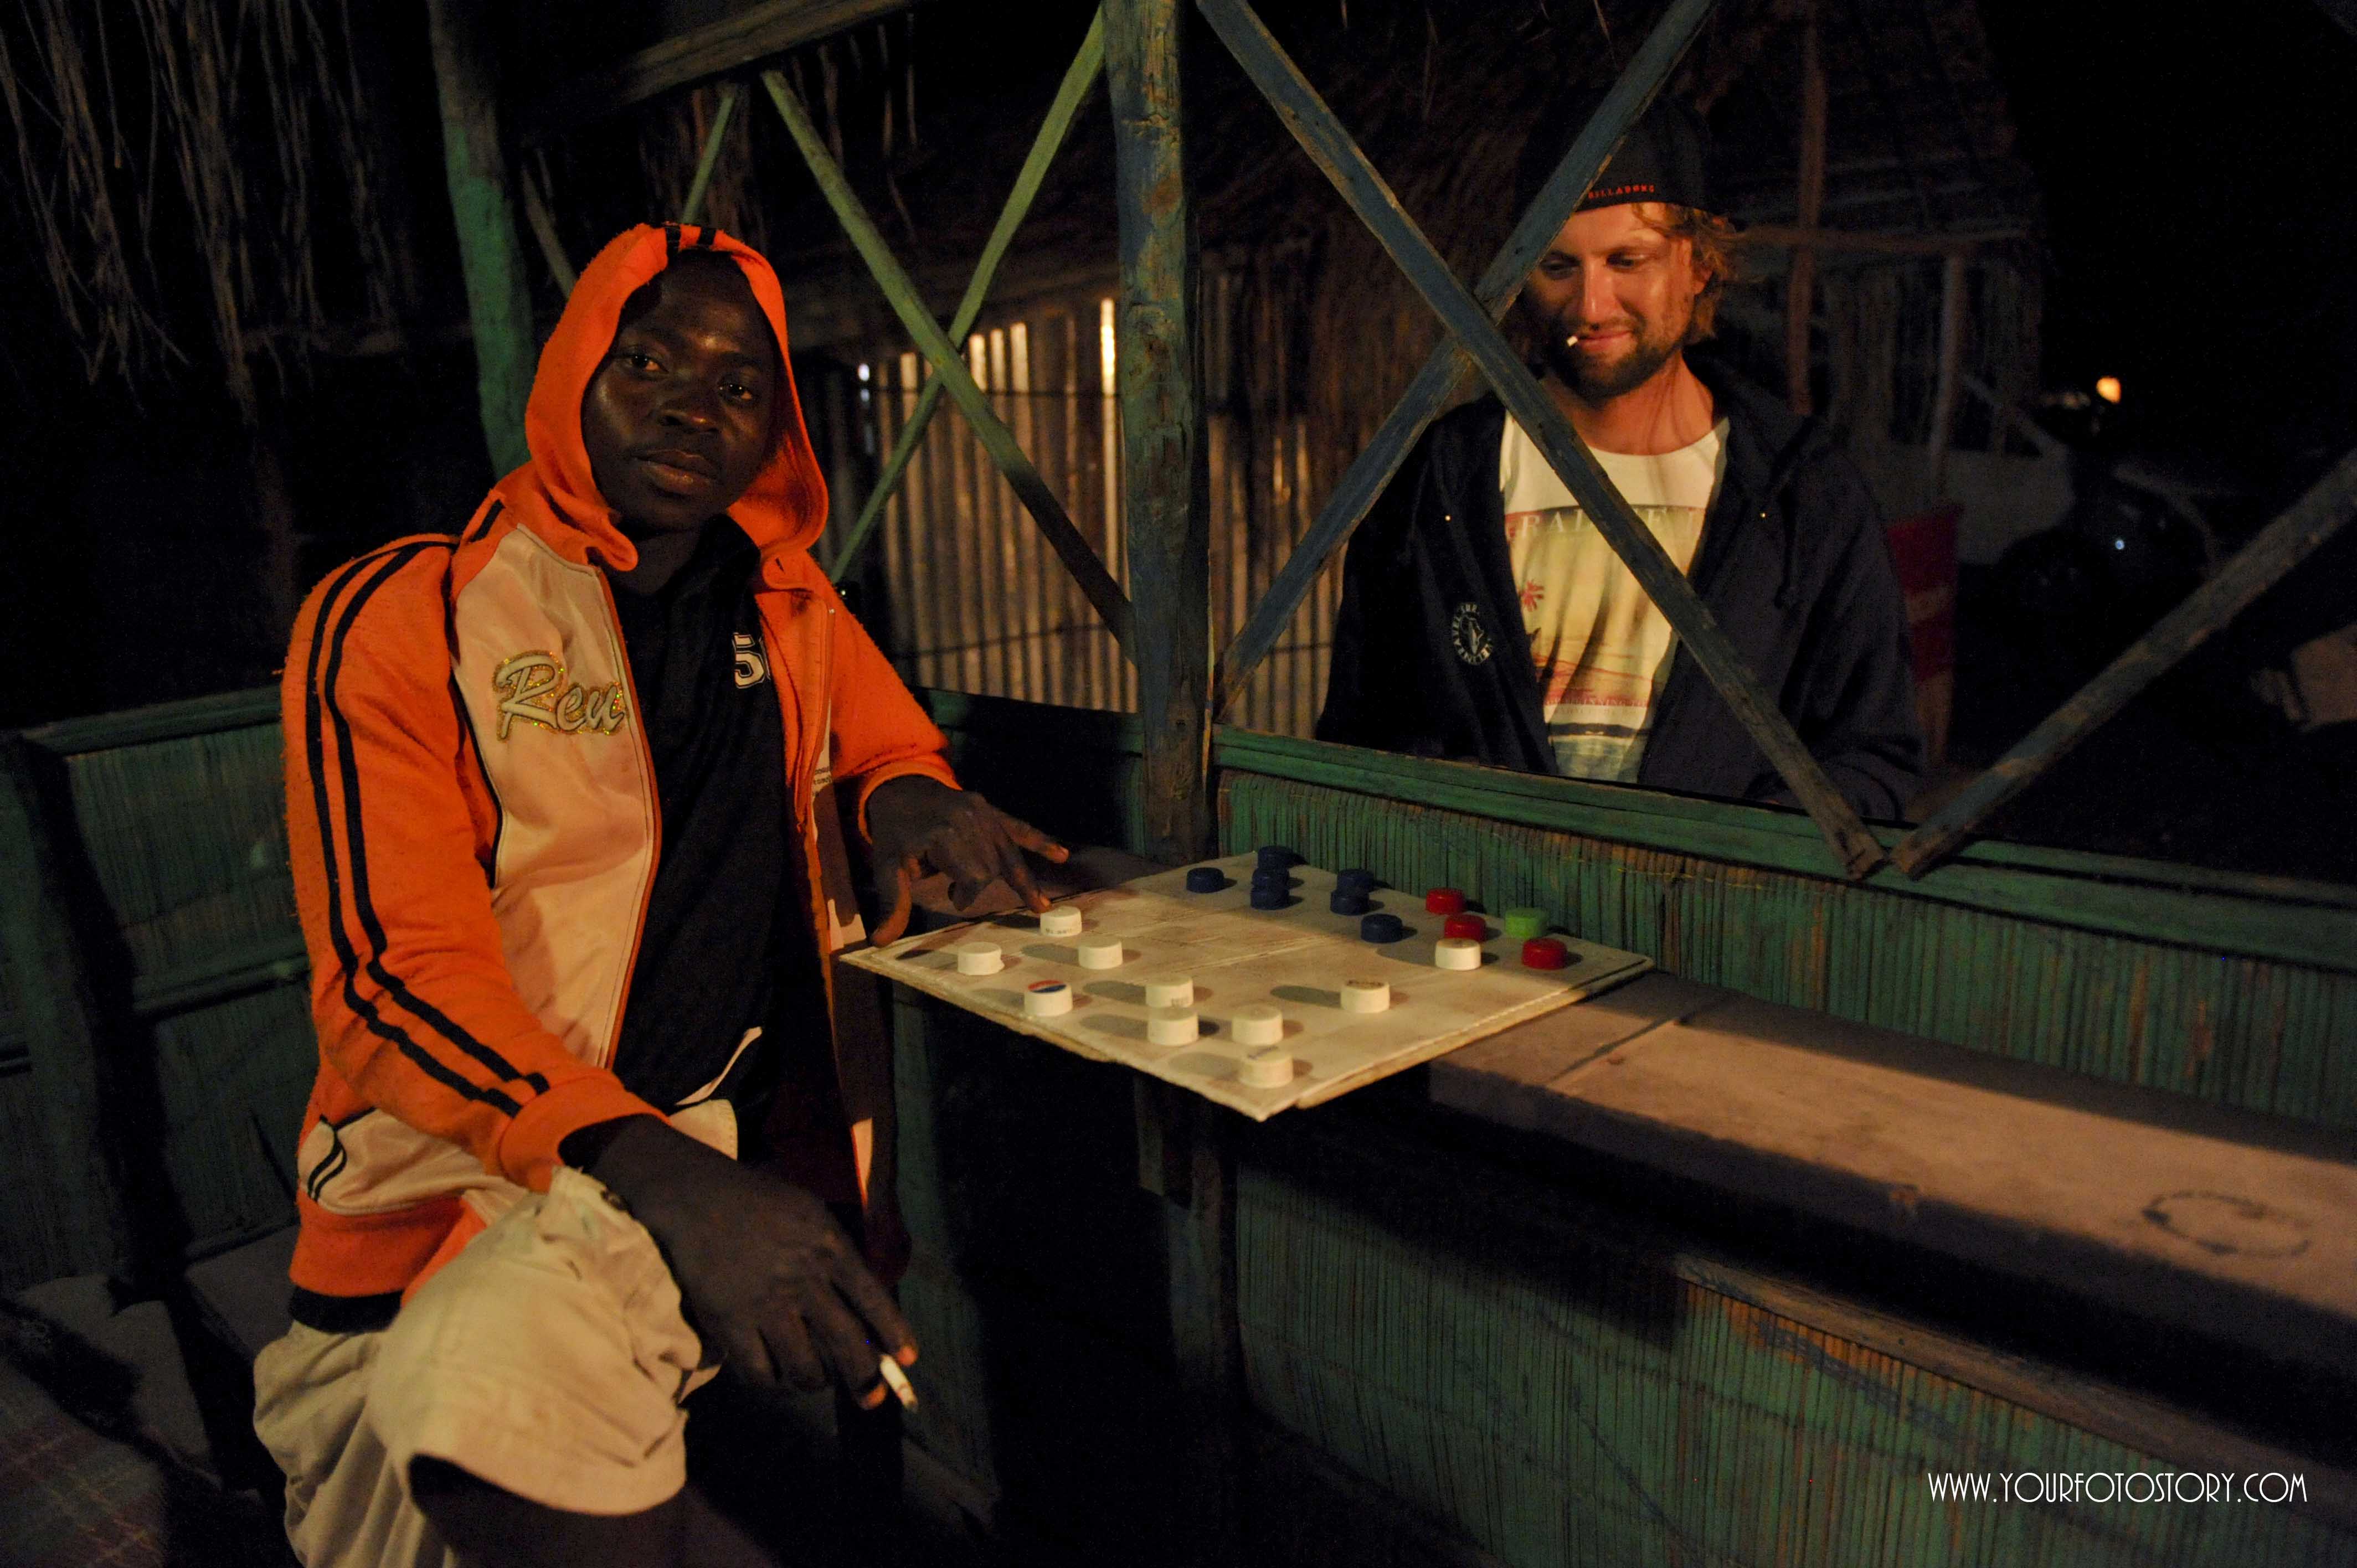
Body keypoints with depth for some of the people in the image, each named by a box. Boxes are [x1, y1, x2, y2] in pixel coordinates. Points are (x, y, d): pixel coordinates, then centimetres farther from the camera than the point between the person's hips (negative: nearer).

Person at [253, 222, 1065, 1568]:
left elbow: (892, 735, 30)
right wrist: (662, 1175, -31)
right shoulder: (397, 620, -5)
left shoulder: (789, 604, 11)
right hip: (487, 1168, -5)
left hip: (754, 1153, 6)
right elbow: (398, 976, -14)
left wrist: (907, 795, 3)